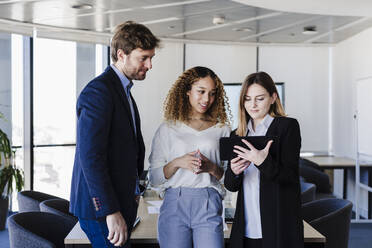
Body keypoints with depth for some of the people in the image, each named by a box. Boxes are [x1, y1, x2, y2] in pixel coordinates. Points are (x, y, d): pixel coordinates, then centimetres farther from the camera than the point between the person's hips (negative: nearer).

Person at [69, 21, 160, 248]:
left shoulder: (124, 91, 16)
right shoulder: (98, 91, -15)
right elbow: (90, 157, -22)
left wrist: (134, 192, 16)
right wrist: (111, 212, -24)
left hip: (120, 204, 9)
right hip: (102, 209, -9)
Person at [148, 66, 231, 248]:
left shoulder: (222, 129, 12)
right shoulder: (168, 129, 10)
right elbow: (154, 177, 7)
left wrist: (212, 168, -8)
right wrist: (177, 163, -9)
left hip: (209, 207, 0)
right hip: (174, 204, 0)